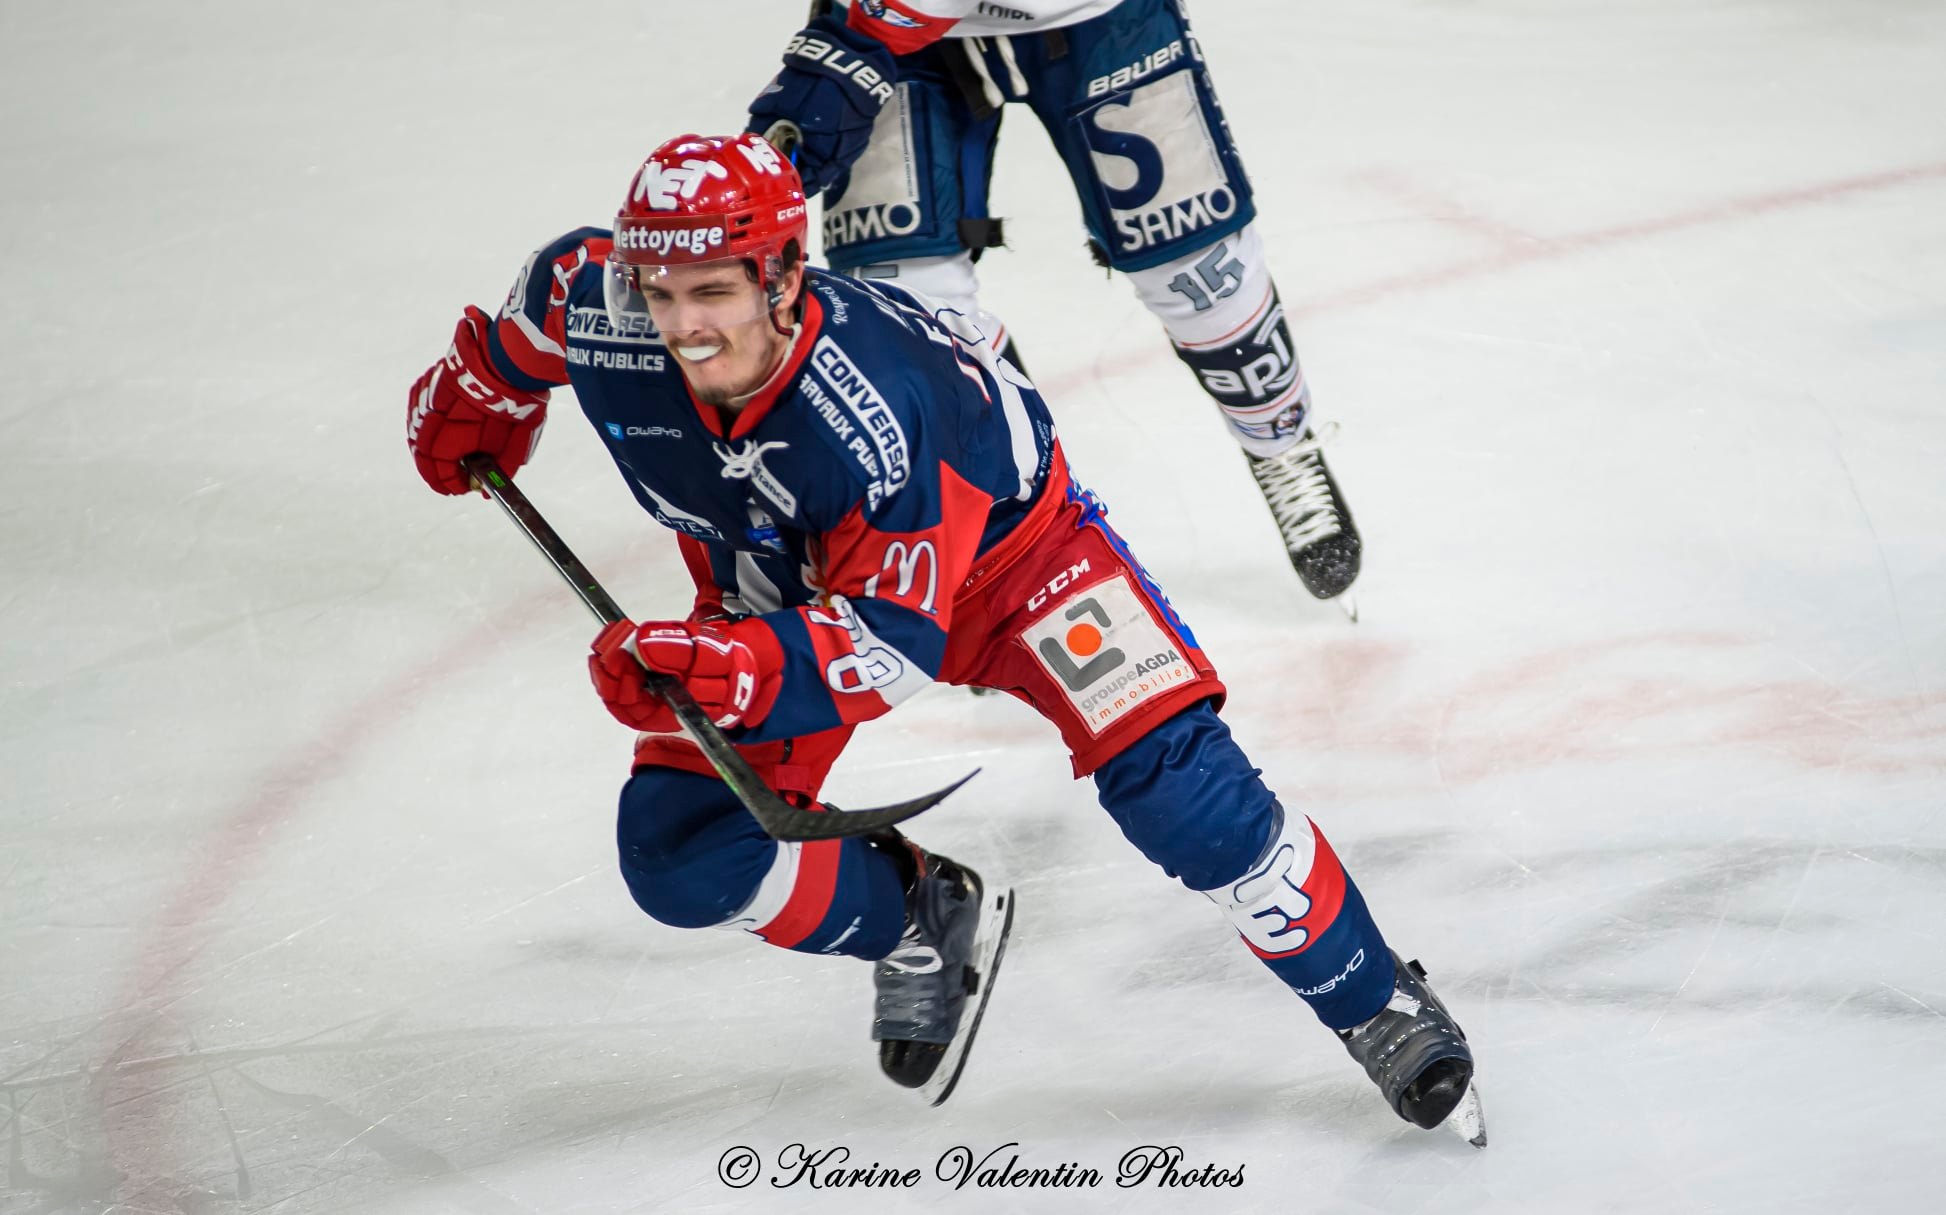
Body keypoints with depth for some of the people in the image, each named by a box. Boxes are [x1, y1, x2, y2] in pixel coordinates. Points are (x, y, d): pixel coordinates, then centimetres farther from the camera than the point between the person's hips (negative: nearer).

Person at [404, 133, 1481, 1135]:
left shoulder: (869, 413, -42)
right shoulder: (604, 318, -27)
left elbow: (896, 641, -38)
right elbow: (554, 280, -1)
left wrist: (737, 670, -54)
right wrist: (477, 395, 14)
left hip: (998, 541, -5)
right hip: (781, 588, 5)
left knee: (1170, 779, -21)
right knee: (675, 852, -11)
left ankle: (1374, 1002, -2)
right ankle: (929, 919, 13)